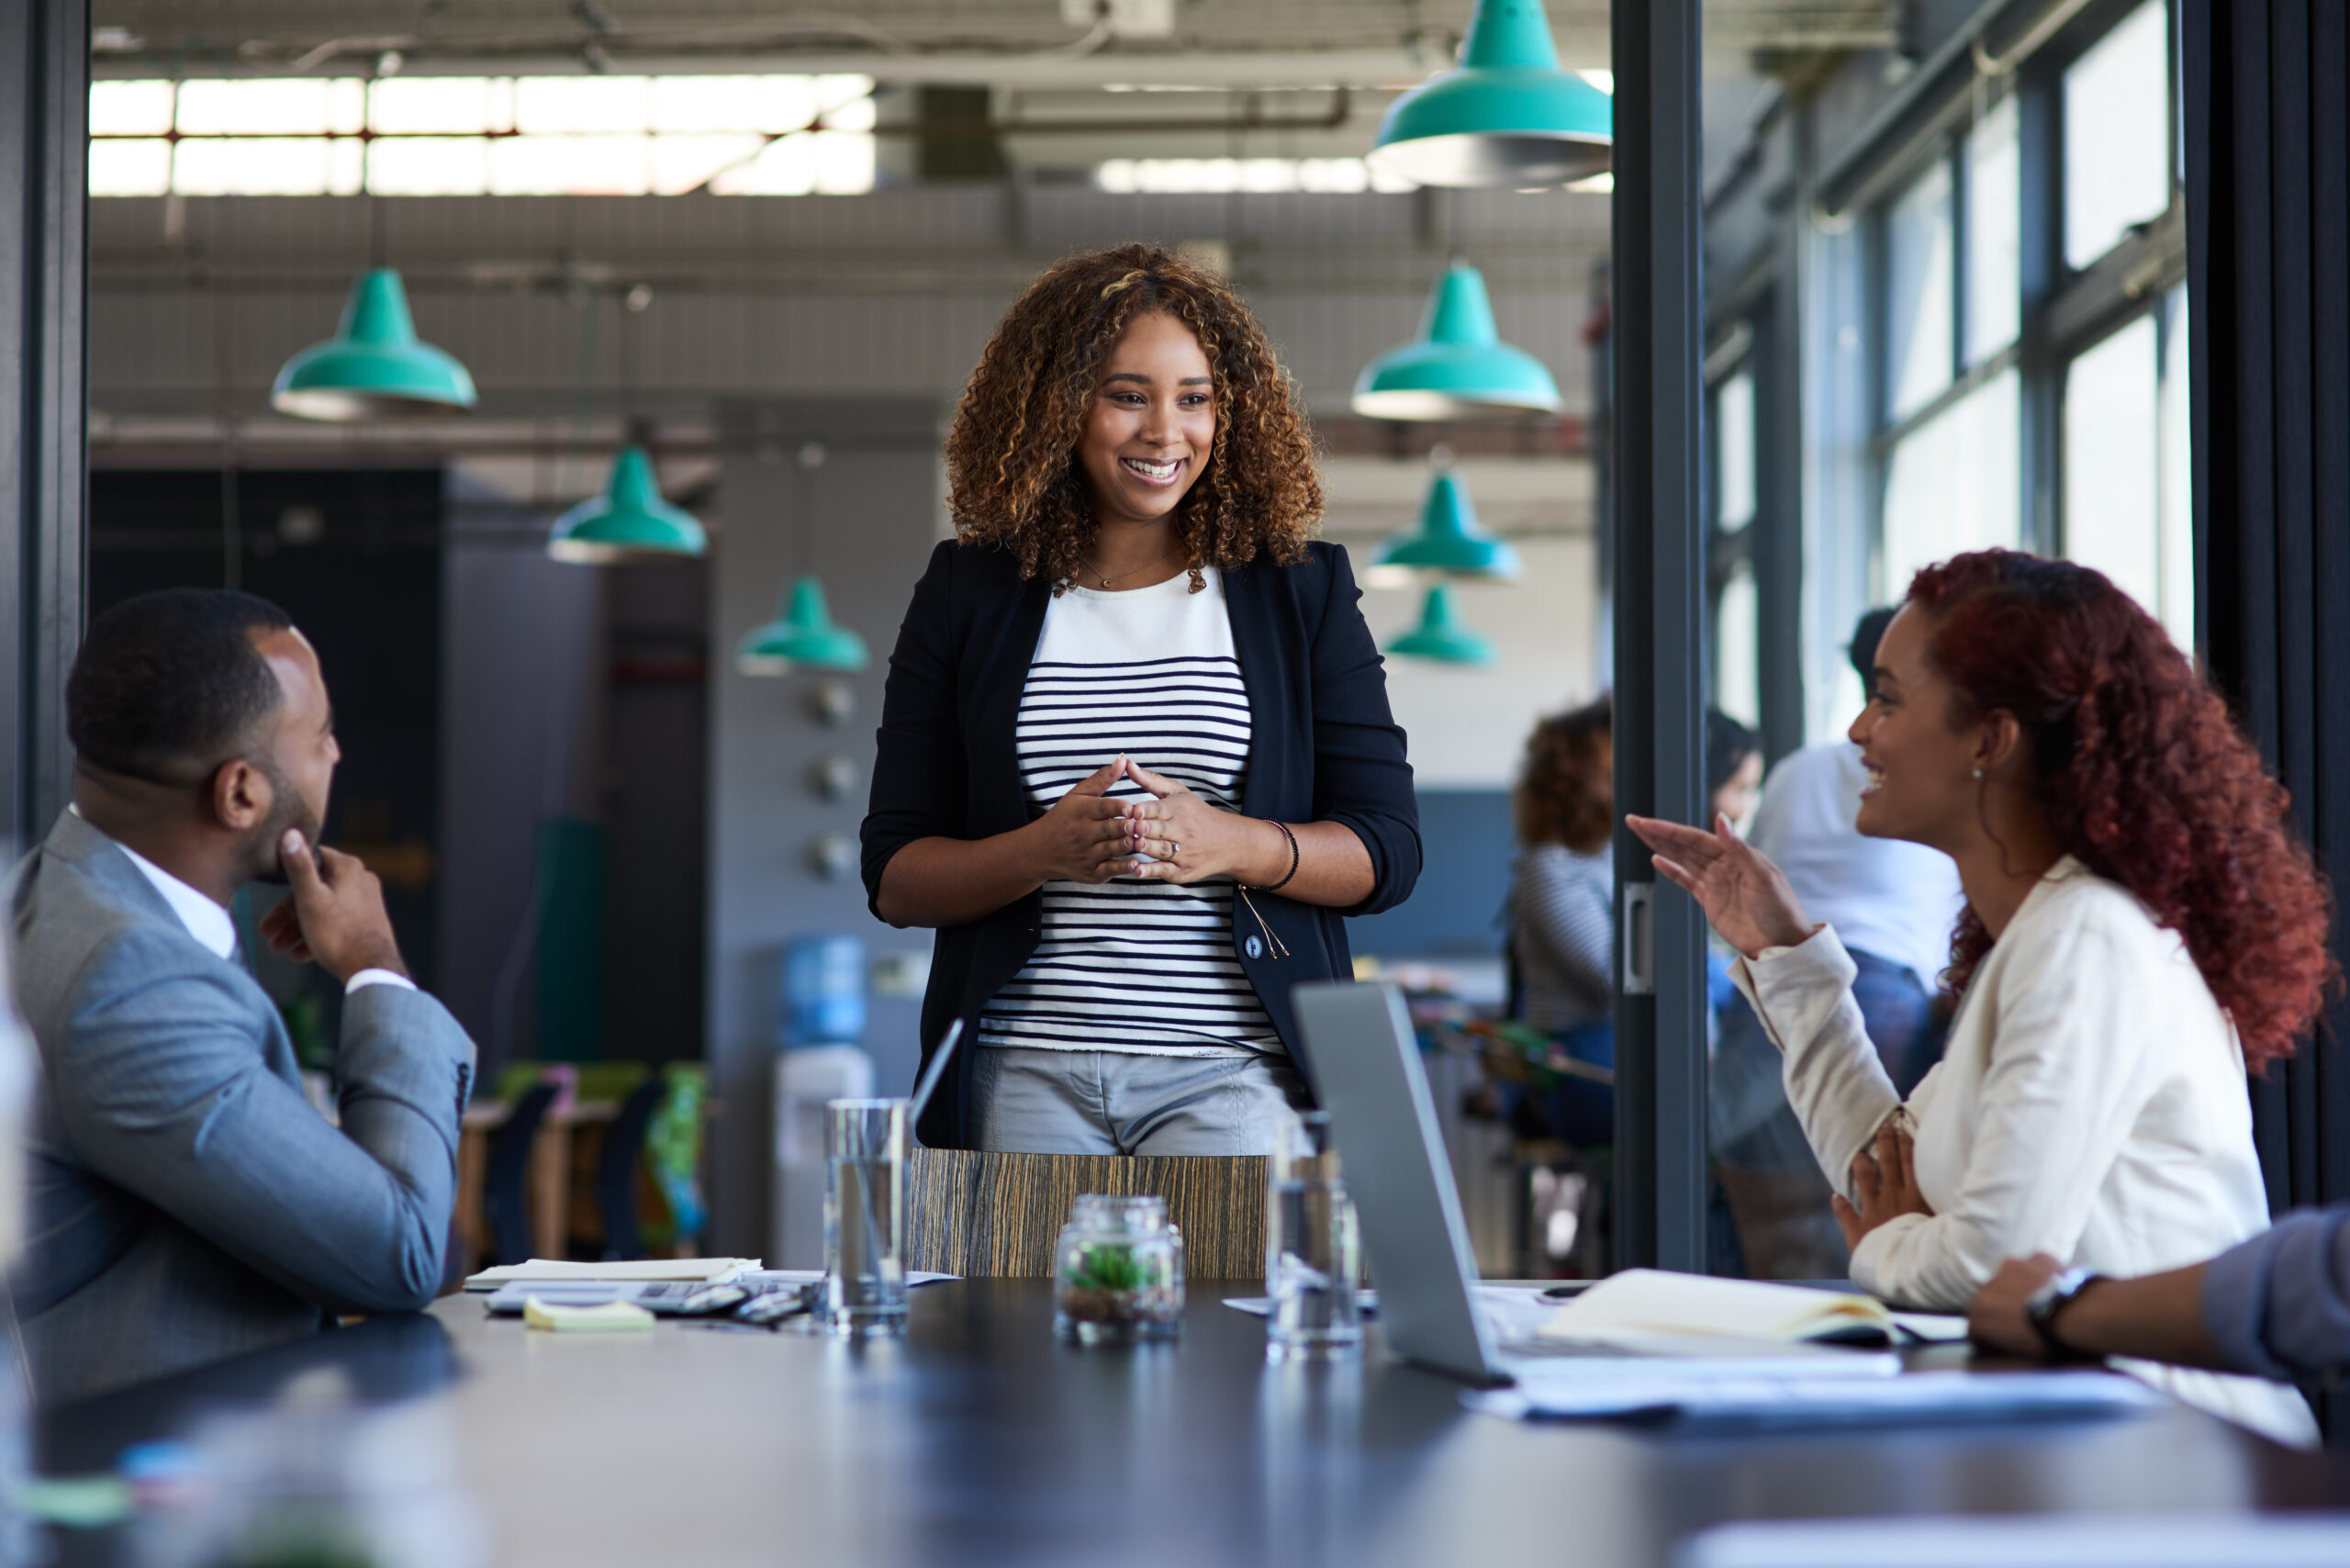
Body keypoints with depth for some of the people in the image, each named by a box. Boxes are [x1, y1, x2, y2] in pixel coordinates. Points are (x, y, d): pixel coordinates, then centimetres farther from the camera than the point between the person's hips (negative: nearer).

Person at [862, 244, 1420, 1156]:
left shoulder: (1300, 590, 9)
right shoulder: (967, 594, 10)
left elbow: (1388, 852, 5)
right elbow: (894, 875, 6)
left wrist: (1230, 844, -13)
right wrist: (1042, 851, -13)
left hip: (1232, 1074, -1)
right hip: (1022, 1075, 1)